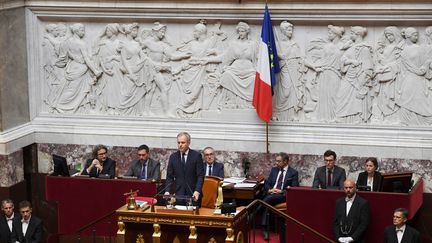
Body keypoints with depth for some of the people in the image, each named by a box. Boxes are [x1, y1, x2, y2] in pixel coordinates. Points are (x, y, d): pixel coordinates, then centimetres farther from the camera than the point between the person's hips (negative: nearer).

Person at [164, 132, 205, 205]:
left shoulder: (196, 155, 0)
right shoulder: (173, 157, 8)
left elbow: (200, 176, -4)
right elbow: (169, 176, 8)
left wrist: (197, 191, -17)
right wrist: (167, 191, -7)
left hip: (193, 194, -2)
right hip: (179, 194, 2)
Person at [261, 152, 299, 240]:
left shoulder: (293, 173, 4)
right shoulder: (274, 170, 20)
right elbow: (266, 183, 18)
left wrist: (281, 191, -15)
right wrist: (269, 190, -6)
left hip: (283, 196, -4)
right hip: (271, 194, 4)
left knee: (269, 198, -36)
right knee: (267, 203, -31)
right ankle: (265, 229, -39)